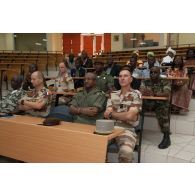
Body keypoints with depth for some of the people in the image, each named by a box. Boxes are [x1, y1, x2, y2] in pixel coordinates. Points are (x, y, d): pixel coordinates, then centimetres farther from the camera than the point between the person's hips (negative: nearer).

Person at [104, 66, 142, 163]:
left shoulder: (136, 94, 4)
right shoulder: (113, 94, 16)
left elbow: (130, 116, -7)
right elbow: (106, 114, 7)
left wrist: (112, 114, 2)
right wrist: (124, 115, -5)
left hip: (127, 129, -3)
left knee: (126, 152, -32)